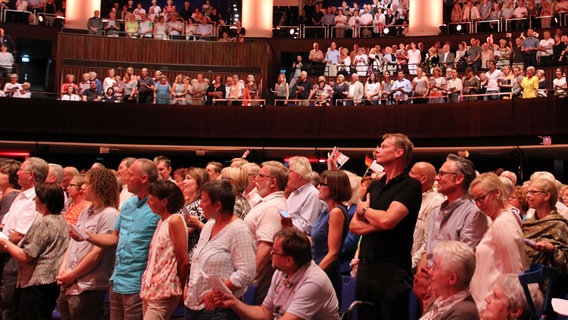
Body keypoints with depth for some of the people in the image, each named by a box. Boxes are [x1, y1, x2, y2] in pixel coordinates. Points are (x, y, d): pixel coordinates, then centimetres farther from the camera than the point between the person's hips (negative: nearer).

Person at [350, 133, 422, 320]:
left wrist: (364, 209, -1)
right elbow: (354, 226, 11)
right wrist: (376, 225, -9)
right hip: (366, 268, 7)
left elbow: (387, 220, -20)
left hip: (392, 271, -7)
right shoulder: (375, 186, 16)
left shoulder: (410, 185, -7)